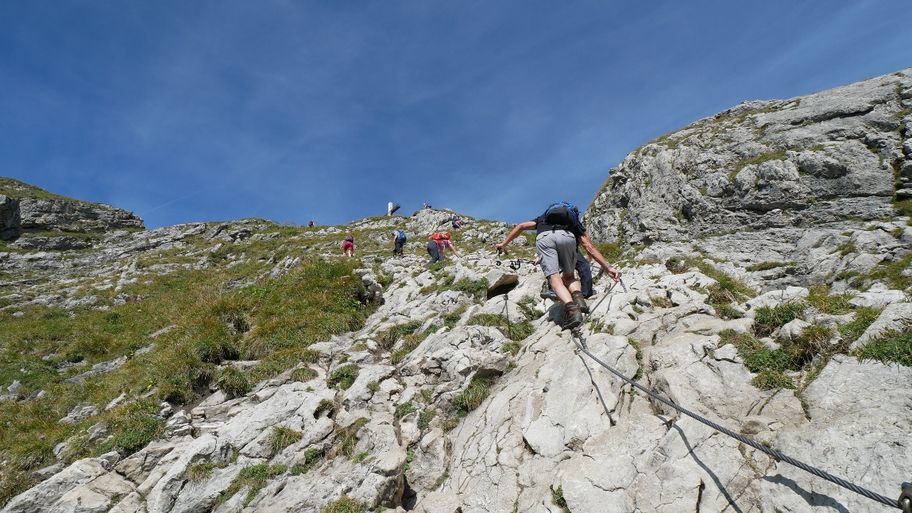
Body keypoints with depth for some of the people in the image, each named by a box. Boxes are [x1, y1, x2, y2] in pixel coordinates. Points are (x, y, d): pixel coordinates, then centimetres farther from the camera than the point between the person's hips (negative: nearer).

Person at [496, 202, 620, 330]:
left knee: (554, 278, -8)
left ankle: (571, 309, -31)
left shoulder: (543, 218, 44)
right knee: (569, 276, 18)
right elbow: (590, 248, 26)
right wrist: (607, 268, 24)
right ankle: (578, 298, -11)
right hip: (567, 237, 0)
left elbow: (521, 226, 33)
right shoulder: (576, 223, 38)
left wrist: (504, 244, 38)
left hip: (543, 237, 0)